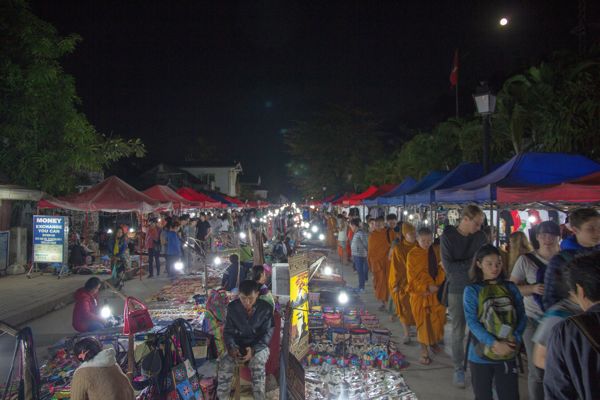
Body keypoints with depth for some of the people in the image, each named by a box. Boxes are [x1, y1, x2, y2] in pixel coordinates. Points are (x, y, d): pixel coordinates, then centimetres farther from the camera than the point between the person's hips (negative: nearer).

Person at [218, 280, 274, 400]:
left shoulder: (266, 308, -9)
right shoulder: (232, 307, -4)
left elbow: (267, 333, -8)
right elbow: (228, 331, 2)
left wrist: (253, 350, -24)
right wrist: (231, 348, -19)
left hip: (258, 346, -2)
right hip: (237, 345, 2)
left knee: (258, 363, -35)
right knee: (224, 363, -28)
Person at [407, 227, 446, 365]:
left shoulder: (436, 251, 1)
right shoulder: (413, 254, -9)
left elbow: (441, 270, 8)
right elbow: (412, 277, -9)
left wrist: (439, 285, -8)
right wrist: (427, 287, -18)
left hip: (437, 292, 4)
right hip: (420, 293, -3)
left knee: (437, 320, 13)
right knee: (423, 322, 4)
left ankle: (434, 342, 37)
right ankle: (424, 351, 14)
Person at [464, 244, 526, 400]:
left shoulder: (510, 288, 4)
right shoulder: (472, 290, -5)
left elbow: (522, 316, 2)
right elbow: (472, 322, -13)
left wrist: (515, 339, -15)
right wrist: (494, 343, -23)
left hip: (508, 354, 2)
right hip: (481, 355, -2)